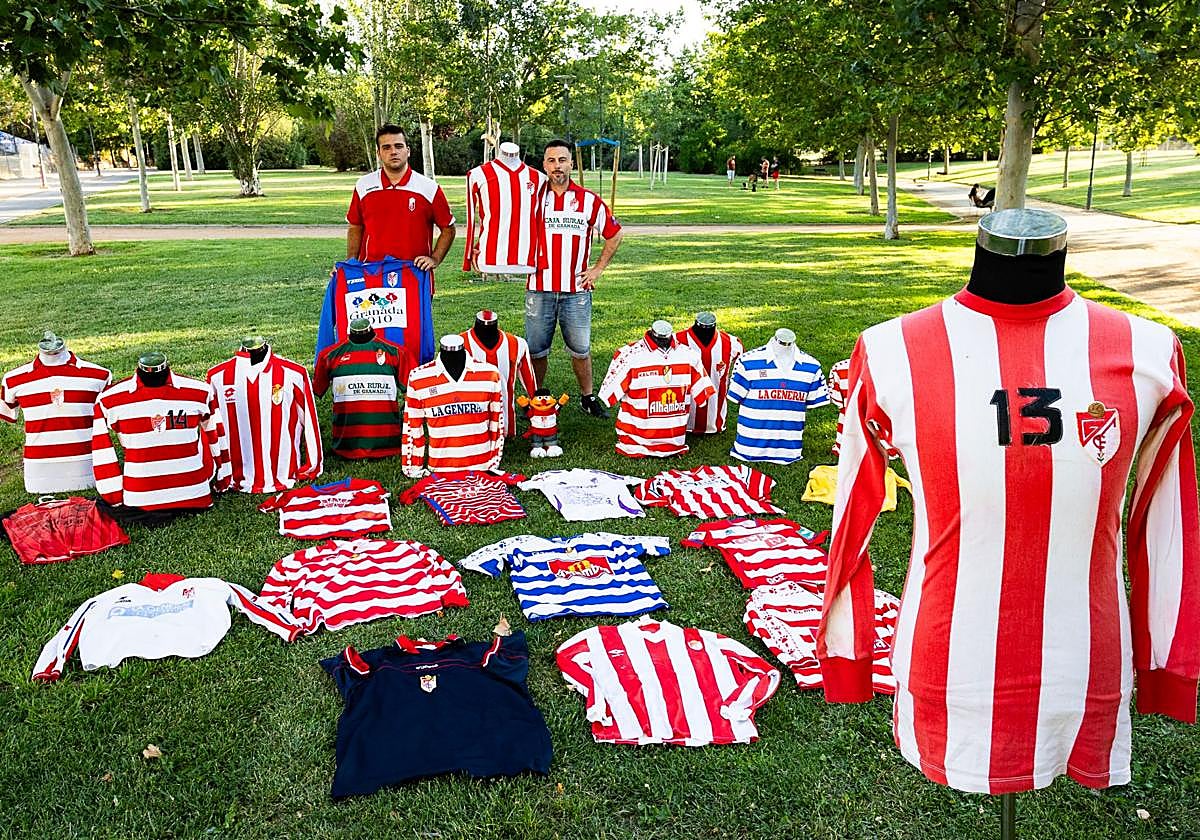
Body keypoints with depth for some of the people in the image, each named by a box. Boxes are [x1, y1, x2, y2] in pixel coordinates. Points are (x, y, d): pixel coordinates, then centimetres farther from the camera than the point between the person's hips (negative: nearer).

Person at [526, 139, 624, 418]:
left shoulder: (590, 200, 3)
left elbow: (614, 235, 13)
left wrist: (597, 270, 7)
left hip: (576, 290, 0)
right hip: (539, 288, 0)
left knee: (581, 349, 8)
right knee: (536, 350, 7)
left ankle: (588, 397, 24)